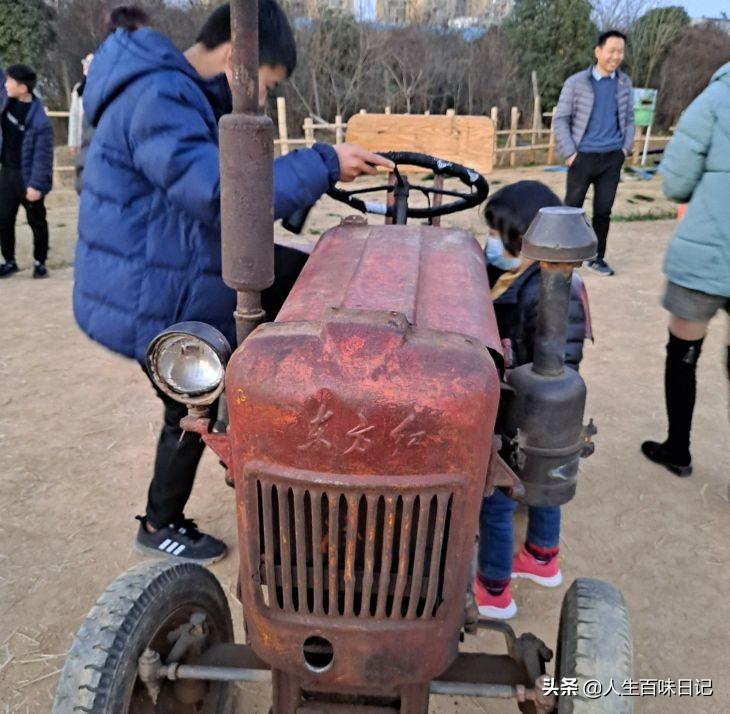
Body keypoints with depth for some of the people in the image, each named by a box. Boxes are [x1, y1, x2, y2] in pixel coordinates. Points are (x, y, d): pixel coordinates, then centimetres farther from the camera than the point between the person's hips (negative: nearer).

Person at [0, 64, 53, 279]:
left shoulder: (39, 121, -21)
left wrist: (36, 184, -22)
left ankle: (39, 262, 21)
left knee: (36, 222, 7)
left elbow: (42, 156, -20)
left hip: (27, 176, -7)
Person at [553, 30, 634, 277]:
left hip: (612, 158, 3)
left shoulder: (624, 83, 7)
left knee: (603, 210, 7)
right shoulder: (576, 83, -4)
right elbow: (560, 120, -4)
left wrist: (626, 147, 5)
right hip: (583, 157, -3)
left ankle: (597, 258, 19)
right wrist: (569, 153, -9)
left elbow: (629, 118, 16)